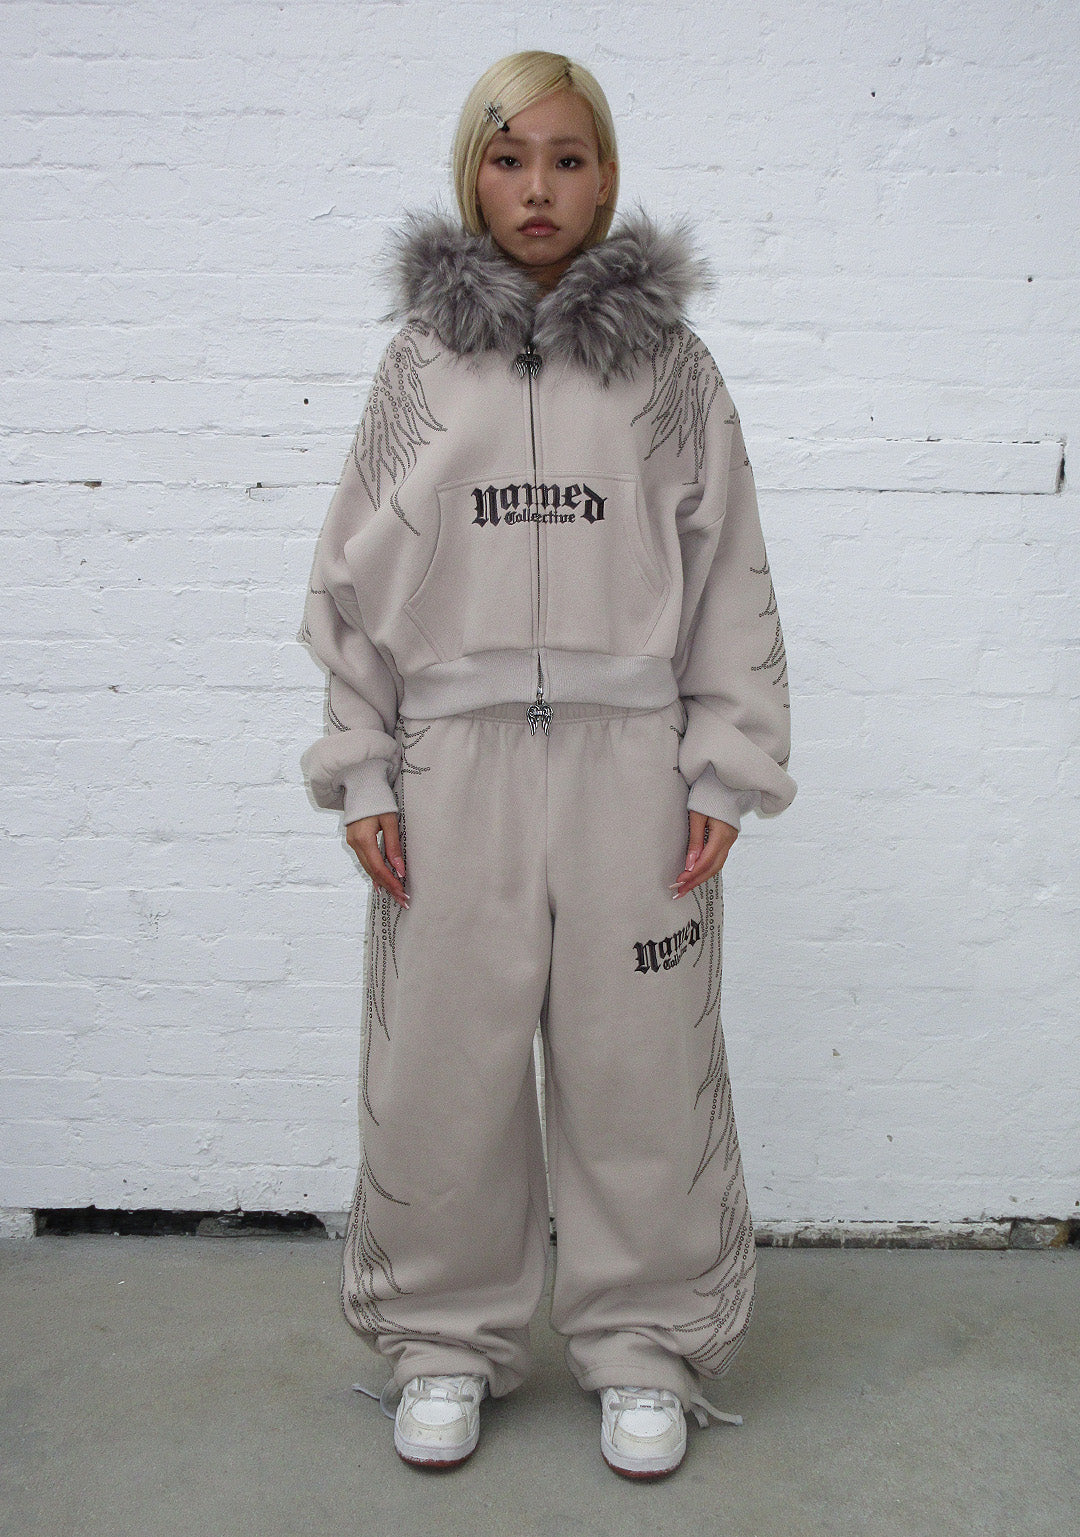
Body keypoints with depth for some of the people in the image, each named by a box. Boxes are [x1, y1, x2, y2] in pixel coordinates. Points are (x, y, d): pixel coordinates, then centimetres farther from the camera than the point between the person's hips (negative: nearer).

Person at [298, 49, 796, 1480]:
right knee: (441, 1066, 7)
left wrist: (725, 772, -2)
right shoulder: (419, 361, 9)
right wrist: (360, 774, 2)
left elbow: (732, 582, 5)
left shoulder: (673, 364, 7)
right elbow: (353, 582, 8)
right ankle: (447, 1339, 30)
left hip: (631, 758, 0)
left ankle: (646, 1346, 27)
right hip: (453, 760, 1)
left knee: (639, 1065, 6)